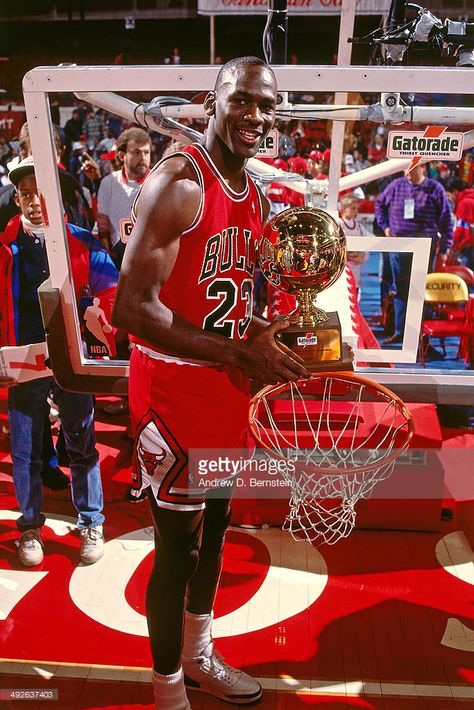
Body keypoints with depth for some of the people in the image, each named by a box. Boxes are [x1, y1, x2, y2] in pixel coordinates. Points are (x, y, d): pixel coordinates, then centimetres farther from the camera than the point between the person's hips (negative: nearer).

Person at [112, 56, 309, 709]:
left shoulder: (256, 196, 10)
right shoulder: (178, 182, -17)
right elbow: (132, 307, -25)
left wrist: (261, 337, 0)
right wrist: (237, 353, -26)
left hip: (229, 385, 9)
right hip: (173, 388, -8)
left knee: (213, 525, 22)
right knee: (178, 546, 5)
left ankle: (200, 657, 48)